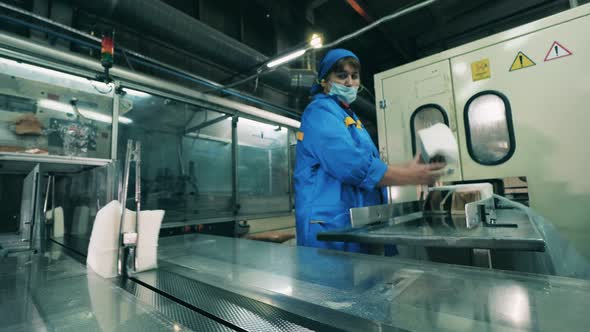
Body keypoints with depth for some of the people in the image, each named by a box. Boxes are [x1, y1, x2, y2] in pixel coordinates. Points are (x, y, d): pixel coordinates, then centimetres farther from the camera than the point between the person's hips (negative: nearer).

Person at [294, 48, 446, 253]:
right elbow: (353, 165, -22)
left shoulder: (348, 116, 20)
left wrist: (409, 168, 4)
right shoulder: (320, 111, -10)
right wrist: (411, 177, -14)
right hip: (331, 224, -9)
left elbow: (367, 163, 19)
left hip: (358, 223, 9)